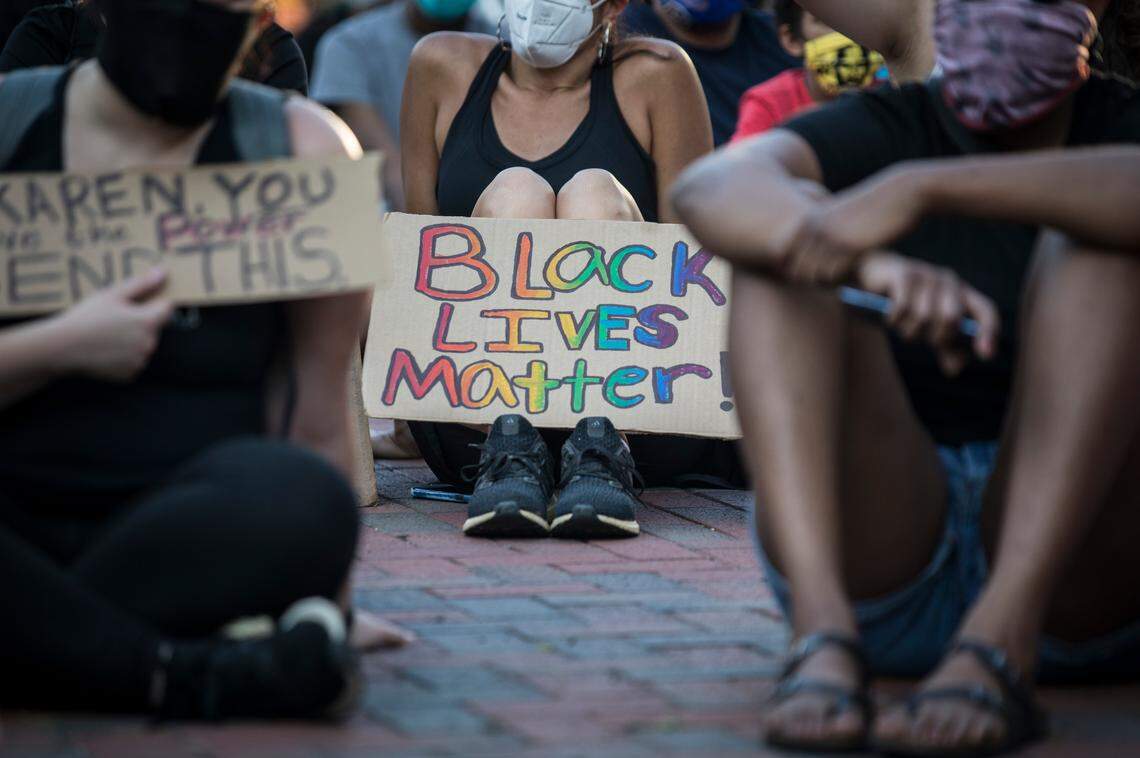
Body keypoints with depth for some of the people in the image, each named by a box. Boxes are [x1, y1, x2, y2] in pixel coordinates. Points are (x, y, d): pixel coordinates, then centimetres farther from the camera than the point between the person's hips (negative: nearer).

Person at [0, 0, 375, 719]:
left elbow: (318, 419, 3)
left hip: (184, 536, 0)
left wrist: (323, 612, 4)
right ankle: (194, 676, -31)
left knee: (303, 500, -36)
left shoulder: (301, 148, 1)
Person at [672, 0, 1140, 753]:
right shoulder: (882, 132, 3)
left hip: (1078, 581, -1)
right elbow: (706, 190, -21)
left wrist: (921, 189, -38)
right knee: (782, 233, -18)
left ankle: (1000, 646, -39)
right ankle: (824, 633, -38)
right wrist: (880, 266, -40)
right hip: (877, 556, 1)